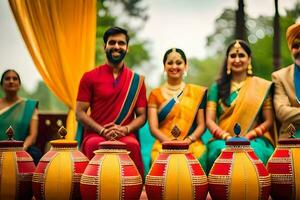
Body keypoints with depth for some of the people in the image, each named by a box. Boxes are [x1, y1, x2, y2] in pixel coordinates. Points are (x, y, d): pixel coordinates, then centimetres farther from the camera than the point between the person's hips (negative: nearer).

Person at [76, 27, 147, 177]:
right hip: (95, 134, -1)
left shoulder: (136, 81, 11)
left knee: (132, 145, -33)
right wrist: (102, 130, -11)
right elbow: (80, 113, 4)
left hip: (125, 135, 1)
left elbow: (141, 116, 11)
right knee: (95, 145, -35)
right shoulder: (90, 77, 7)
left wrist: (125, 129, -10)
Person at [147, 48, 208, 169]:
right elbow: (153, 127, 4)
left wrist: (188, 140, -10)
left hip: (193, 145, 1)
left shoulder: (197, 92, 12)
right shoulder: (155, 94, 12)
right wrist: (171, 142, -12)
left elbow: (201, 125, 9)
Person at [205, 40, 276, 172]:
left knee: (252, 151, -36)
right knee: (221, 150, -35)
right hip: (223, 140, 1)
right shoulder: (217, 87, 14)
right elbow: (209, 121, 6)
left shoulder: (263, 86, 11)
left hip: (254, 140, -1)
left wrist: (247, 136, -10)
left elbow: (269, 121, 6)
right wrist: (227, 137, -13)